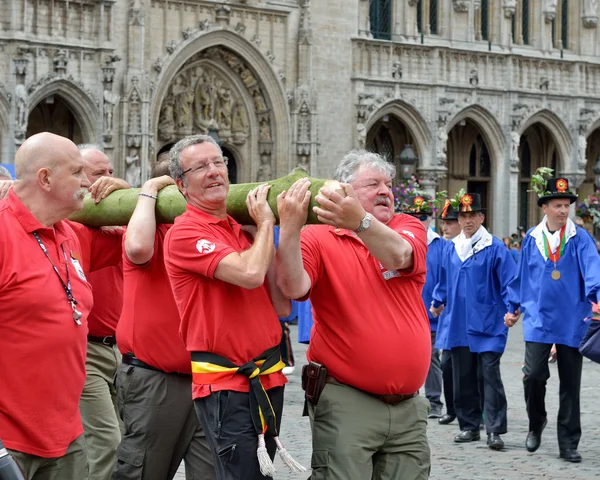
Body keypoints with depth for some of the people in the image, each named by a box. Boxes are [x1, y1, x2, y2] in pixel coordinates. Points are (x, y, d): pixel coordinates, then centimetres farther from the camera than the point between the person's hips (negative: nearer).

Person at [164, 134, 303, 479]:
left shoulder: (244, 230, 11)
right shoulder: (186, 233, -11)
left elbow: (282, 307, 7)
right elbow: (249, 274, -25)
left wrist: (262, 236, 3)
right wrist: (266, 224, -7)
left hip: (269, 379, 7)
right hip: (225, 385, -7)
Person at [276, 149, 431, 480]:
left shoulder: (408, 228, 6)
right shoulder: (318, 238, 0)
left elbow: (399, 256, -18)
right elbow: (293, 287, -18)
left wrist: (360, 222, -37)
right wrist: (290, 229, -34)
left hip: (408, 404, 3)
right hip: (346, 402, -3)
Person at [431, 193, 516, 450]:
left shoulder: (495, 248, -5)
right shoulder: (452, 249, 11)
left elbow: (509, 282, -7)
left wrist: (511, 309, -17)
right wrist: (438, 302, 18)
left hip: (488, 326, -5)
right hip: (459, 326, 5)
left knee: (490, 376, -8)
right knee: (463, 378, 9)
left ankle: (495, 431, -7)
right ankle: (469, 426, 18)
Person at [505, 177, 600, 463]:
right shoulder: (532, 239, 5)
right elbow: (521, 276, 14)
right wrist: (513, 308, 17)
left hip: (571, 322, -1)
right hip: (538, 319, 1)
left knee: (570, 383, 4)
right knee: (534, 374, -10)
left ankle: (568, 444, 13)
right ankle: (536, 423, 18)